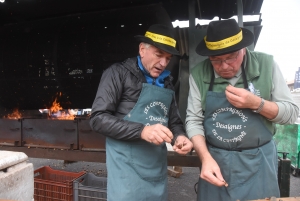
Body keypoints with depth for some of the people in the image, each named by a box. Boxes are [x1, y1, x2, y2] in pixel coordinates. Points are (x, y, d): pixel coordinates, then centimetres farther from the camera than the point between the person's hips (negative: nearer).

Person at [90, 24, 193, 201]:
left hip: (158, 168, 7)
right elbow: (98, 119, -12)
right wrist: (141, 131, -23)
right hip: (127, 168, -6)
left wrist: (180, 136, -6)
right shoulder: (119, 73, -6)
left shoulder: (166, 83, 13)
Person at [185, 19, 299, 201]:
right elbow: (194, 120, -5)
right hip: (215, 160, 1)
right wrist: (206, 158, -18)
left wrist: (256, 103, -21)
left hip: (257, 162, 0)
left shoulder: (266, 64, -7)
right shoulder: (199, 74, -7)